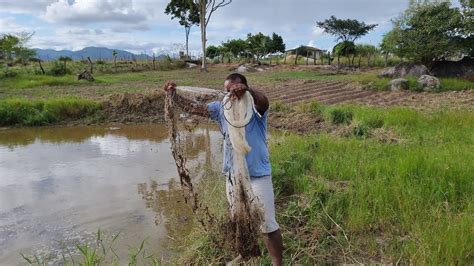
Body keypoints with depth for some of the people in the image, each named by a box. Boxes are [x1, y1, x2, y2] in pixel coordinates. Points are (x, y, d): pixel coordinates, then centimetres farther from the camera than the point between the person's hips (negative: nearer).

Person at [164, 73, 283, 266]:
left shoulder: (255, 108, -13)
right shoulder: (221, 108, 2)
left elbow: (264, 101, -36)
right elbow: (194, 108, 4)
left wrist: (247, 90, -55)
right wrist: (173, 94, -7)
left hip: (258, 176, -6)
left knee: (268, 224, 3)